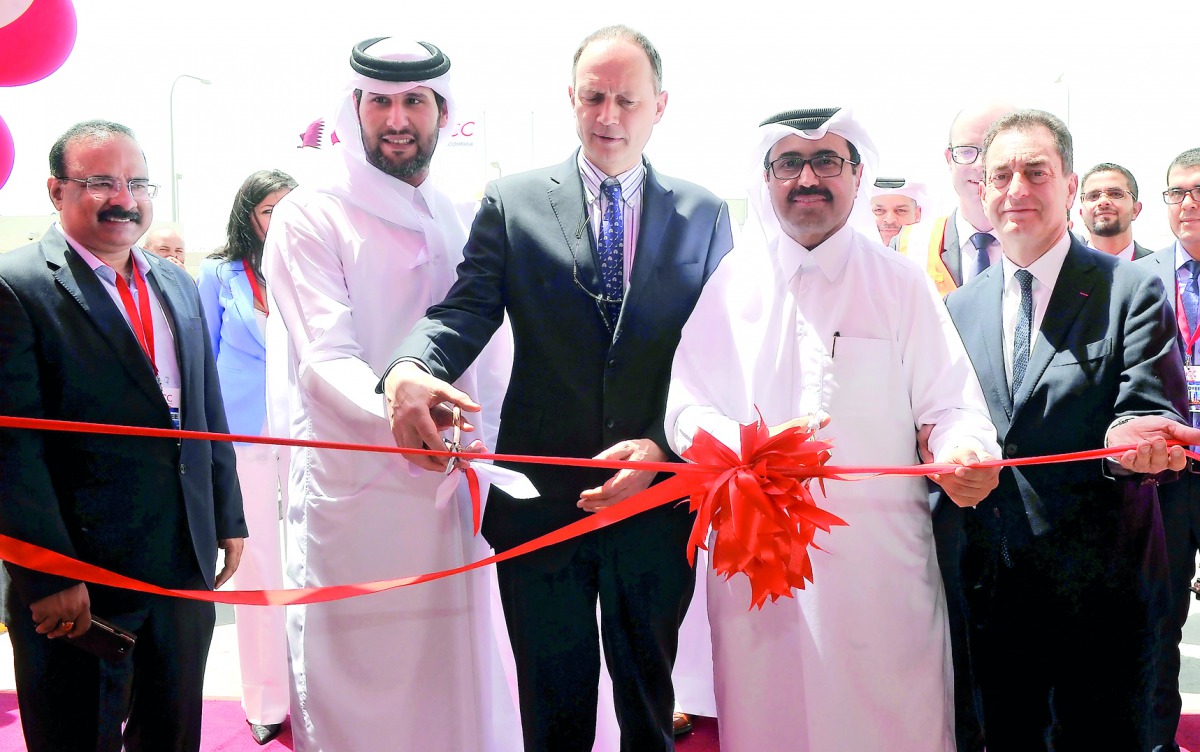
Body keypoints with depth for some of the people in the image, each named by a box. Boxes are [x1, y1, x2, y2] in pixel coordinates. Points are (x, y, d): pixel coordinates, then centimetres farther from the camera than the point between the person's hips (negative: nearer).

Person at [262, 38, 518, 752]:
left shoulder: (455, 220, 14)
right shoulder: (309, 217, -5)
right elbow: (327, 359, -16)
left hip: (448, 483, 5)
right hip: (352, 488, -5)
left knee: (455, 664, 11)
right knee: (354, 675, 1)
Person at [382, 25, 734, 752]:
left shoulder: (704, 215, 3)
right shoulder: (513, 202, 2)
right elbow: (465, 310, -8)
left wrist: (662, 448, -18)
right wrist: (410, 370, -31)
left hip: (656, 503, 1)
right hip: (540, 502, 0)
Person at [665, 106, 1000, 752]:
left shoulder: (900, 283, 6)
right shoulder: (730, 283, 8)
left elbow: (951, 405, 1)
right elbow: (685, 408, 3)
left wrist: (965, 452, -22)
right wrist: (751, 445, -17)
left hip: (880, 559, -1)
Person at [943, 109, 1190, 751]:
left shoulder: (1131, 292, -5)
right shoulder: (960, 307, 8)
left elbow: (1154, 415, -12)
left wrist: (1134, 437, -35)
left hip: (1100, 584, -3)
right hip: (993, 579, 4)